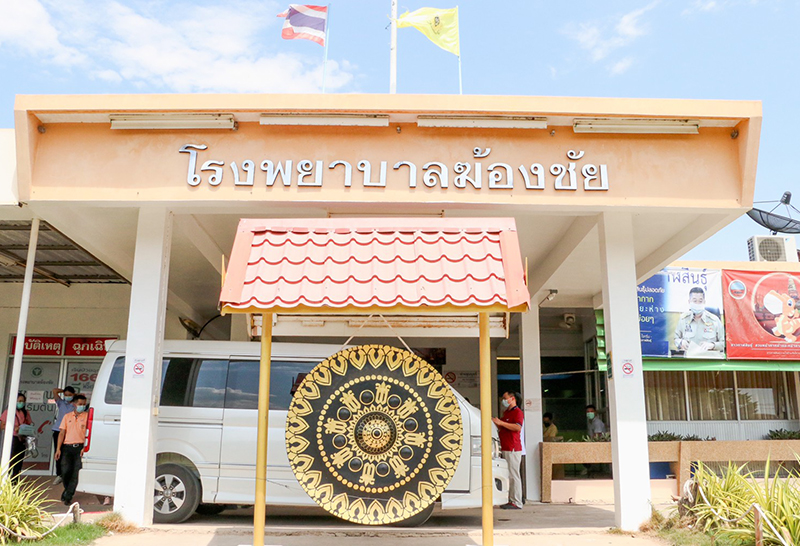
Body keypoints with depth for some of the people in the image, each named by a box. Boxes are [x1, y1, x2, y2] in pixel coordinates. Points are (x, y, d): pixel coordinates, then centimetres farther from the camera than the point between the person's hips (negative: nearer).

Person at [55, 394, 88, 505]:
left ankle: (68, 496, 5)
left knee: (75, 473, -5)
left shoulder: (87, 416, 6)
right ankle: (68, 490, 19)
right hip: (67, 447, 2)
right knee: (65, 470, -8)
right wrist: (58, 449, 5)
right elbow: (62, 433, 13)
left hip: (80, 447, -2)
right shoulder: (67, 416, 14)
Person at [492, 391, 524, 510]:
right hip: (505, 449, 9)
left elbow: (518, 427, -22)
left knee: (514, 475, -8)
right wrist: (496, 423, 15)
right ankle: (511, 501, 13)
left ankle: (516, 503, -7)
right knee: (508, 475, 9)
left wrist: (501, 422, -23)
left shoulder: (517, 412, -7)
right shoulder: (506, 413, 23)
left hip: (513, 449, -9)